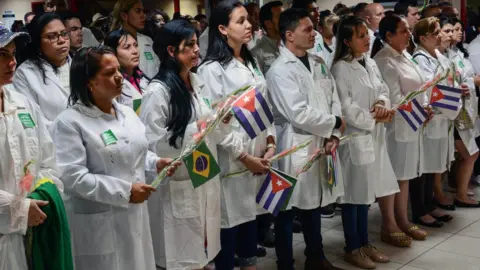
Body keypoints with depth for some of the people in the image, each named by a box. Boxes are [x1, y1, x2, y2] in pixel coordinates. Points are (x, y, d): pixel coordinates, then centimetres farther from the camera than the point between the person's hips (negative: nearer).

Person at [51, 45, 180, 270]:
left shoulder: (127, 112, 10)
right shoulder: (69, 122, -13)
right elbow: (72, 177, -20)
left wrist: (156, 163, 0)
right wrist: (124, 191, -21)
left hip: (135, 216, 7)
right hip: (99, 225, -7)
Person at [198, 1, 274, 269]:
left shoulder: (251, 63, 13)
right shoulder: (212, 69, -11)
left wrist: (270, 143, 0)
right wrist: (244, 157, -13)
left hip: (259, 154, 7)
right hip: (231, 159, -7)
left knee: (251, 214, 15)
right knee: (230, 221, 1)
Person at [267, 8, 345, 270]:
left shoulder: (318, 63, 10)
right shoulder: (279, 70, -14)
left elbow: (334, 100, 9)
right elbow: (299, 114, -22)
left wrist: (334, 135, -6)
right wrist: (335, 123, -9)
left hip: (321, 144, 7)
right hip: (295, 148, -7)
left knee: (313, 203, 20)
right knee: (288, 208, 5)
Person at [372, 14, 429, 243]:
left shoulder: (404, 56, 11)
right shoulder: (384, 61, -16)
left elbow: (417, 87, 17)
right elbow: (394, 100, -18)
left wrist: (425, 108, 2)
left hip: (412, 124, 9)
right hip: (395, 126, -9)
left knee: (405, 176, 16)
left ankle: (403, 222, 27)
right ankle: (388, 229, 11)